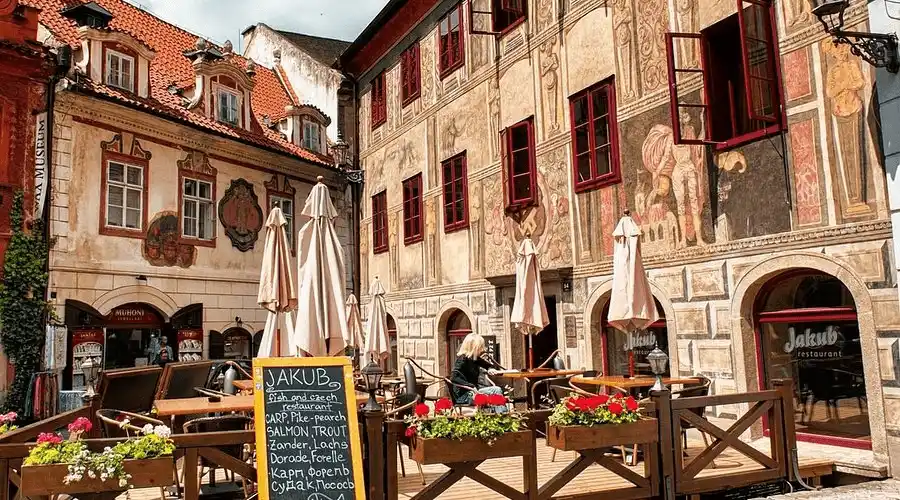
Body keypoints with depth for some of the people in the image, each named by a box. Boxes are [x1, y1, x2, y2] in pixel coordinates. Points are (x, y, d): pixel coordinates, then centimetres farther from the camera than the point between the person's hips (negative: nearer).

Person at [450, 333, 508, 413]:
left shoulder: (474, 359, 10)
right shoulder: (462, 359, -15)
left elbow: (487, 364, 29)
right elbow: (454, 378, -27)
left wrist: (490, 369, 5)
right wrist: (472, 386, -31)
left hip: (472, 391, 9)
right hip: (463, 395, -9)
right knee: (496, 390, -18)